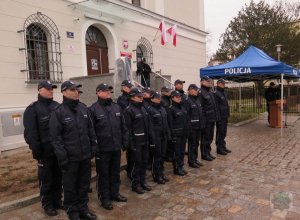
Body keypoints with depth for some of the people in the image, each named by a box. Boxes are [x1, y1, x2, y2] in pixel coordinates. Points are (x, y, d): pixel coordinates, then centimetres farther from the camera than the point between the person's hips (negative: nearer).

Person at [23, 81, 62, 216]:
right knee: (46, 180, 7)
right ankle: (47, 204, 22)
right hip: (45, 152, -5)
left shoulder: (57, 106, 10)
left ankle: (57, 200, 31)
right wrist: (36, 151, -15)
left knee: (58, 178, 16)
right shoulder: (33, 109, -6)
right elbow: (30, 133, -11)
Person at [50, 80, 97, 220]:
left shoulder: (84, 108, 5)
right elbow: (56, 137, -11)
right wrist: (62, 157, -14)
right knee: (70, 186, 10)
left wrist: (94, 147, 8)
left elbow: (91, 130, 11)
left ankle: (83, 208, 34)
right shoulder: (58, 112, -9)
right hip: (70, 157, -5)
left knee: (84, 184, 17)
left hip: (85, 155, 5)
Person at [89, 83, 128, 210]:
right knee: (103, 174, 8)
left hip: (116, 147, 6)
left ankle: (114, 193, 35)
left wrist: (125, 141, 9)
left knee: (115, 172, 18)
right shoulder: (93, 109, -9)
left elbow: (123, 127, 12)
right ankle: (104, 198, 23)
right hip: (103, 148, -5)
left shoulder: (117, 107, 9)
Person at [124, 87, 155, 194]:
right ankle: (135, 184, 18)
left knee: (144, 162, 14)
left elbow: (149, 125, 15)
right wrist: (131, 144, -18)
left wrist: (151, 139, 11)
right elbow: (128, 128, -16)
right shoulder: (129, 110, -11)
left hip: (145, 141, 7)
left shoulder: (143, 108, 12)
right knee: (137, 163, 2)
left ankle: (143, 181, 30)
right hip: (136, 142, -7)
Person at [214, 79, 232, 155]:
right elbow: (216, 107, -17)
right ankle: (219, 148, 6)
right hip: (220, 117, -9)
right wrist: (218, 117, -19)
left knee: (223, 133, 14)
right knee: (220, 133, -2)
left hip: (225, 117, 9)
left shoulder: (223, 93, 17)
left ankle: (223, 146, 24)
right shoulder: (216, 93, -12)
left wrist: (227, 115, 17)